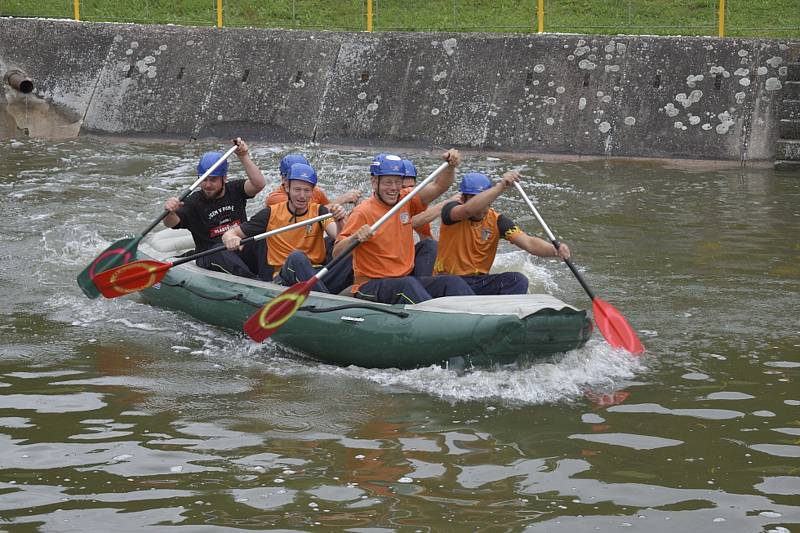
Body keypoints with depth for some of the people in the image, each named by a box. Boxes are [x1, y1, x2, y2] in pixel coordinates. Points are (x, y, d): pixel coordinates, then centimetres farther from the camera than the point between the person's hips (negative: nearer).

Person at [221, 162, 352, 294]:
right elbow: (229, 234, 5)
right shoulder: (271, 213, 5)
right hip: (283, 280, -1)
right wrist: (231, 239, -20)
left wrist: (340, 222, -33)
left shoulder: (319, 211, 9)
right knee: (296, 257, -36)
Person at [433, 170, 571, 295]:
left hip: (479, 282, 4)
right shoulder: (450, 210, -8)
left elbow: (528, 242, -12)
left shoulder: (496, 221, 1)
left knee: (518, 280, -21)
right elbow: (469, 210, -34)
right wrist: (500, 186, -44)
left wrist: (556, 251, -33)